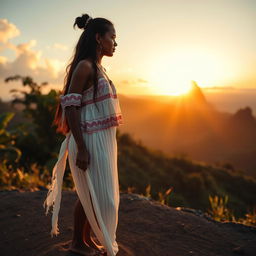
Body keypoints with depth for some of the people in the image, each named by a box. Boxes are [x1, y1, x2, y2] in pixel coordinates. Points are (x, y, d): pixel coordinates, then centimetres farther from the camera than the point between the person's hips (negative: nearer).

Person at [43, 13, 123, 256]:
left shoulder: (99, 68, 15)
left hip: (102, 140, 9)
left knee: (100, 194, 17)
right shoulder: (85, 66, -13)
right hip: (89, 140, -9)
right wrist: (81, 148, -22)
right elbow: (70, 107, -18)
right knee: (92, 195, 3)